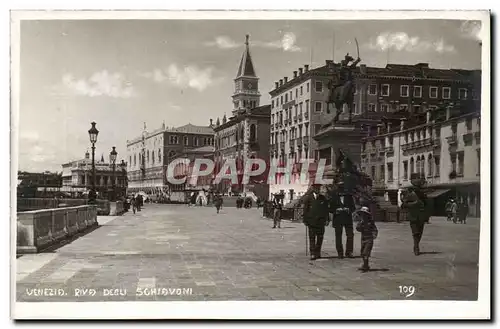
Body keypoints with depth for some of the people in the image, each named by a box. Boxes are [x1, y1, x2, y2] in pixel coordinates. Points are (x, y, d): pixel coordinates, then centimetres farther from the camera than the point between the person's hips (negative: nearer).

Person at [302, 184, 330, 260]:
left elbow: (326, 210, 12)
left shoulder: (323, 198, 10)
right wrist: (305, 220, -1)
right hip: (311, 221, -3)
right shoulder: (308, 198, 2)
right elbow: (305, 210, 3)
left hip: (321, 221, 3)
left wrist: (326, 219, 4)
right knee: (312, 238, -4)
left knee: (320, 238, 5)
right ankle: (312, 254, -5)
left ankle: (317, 253, 16)